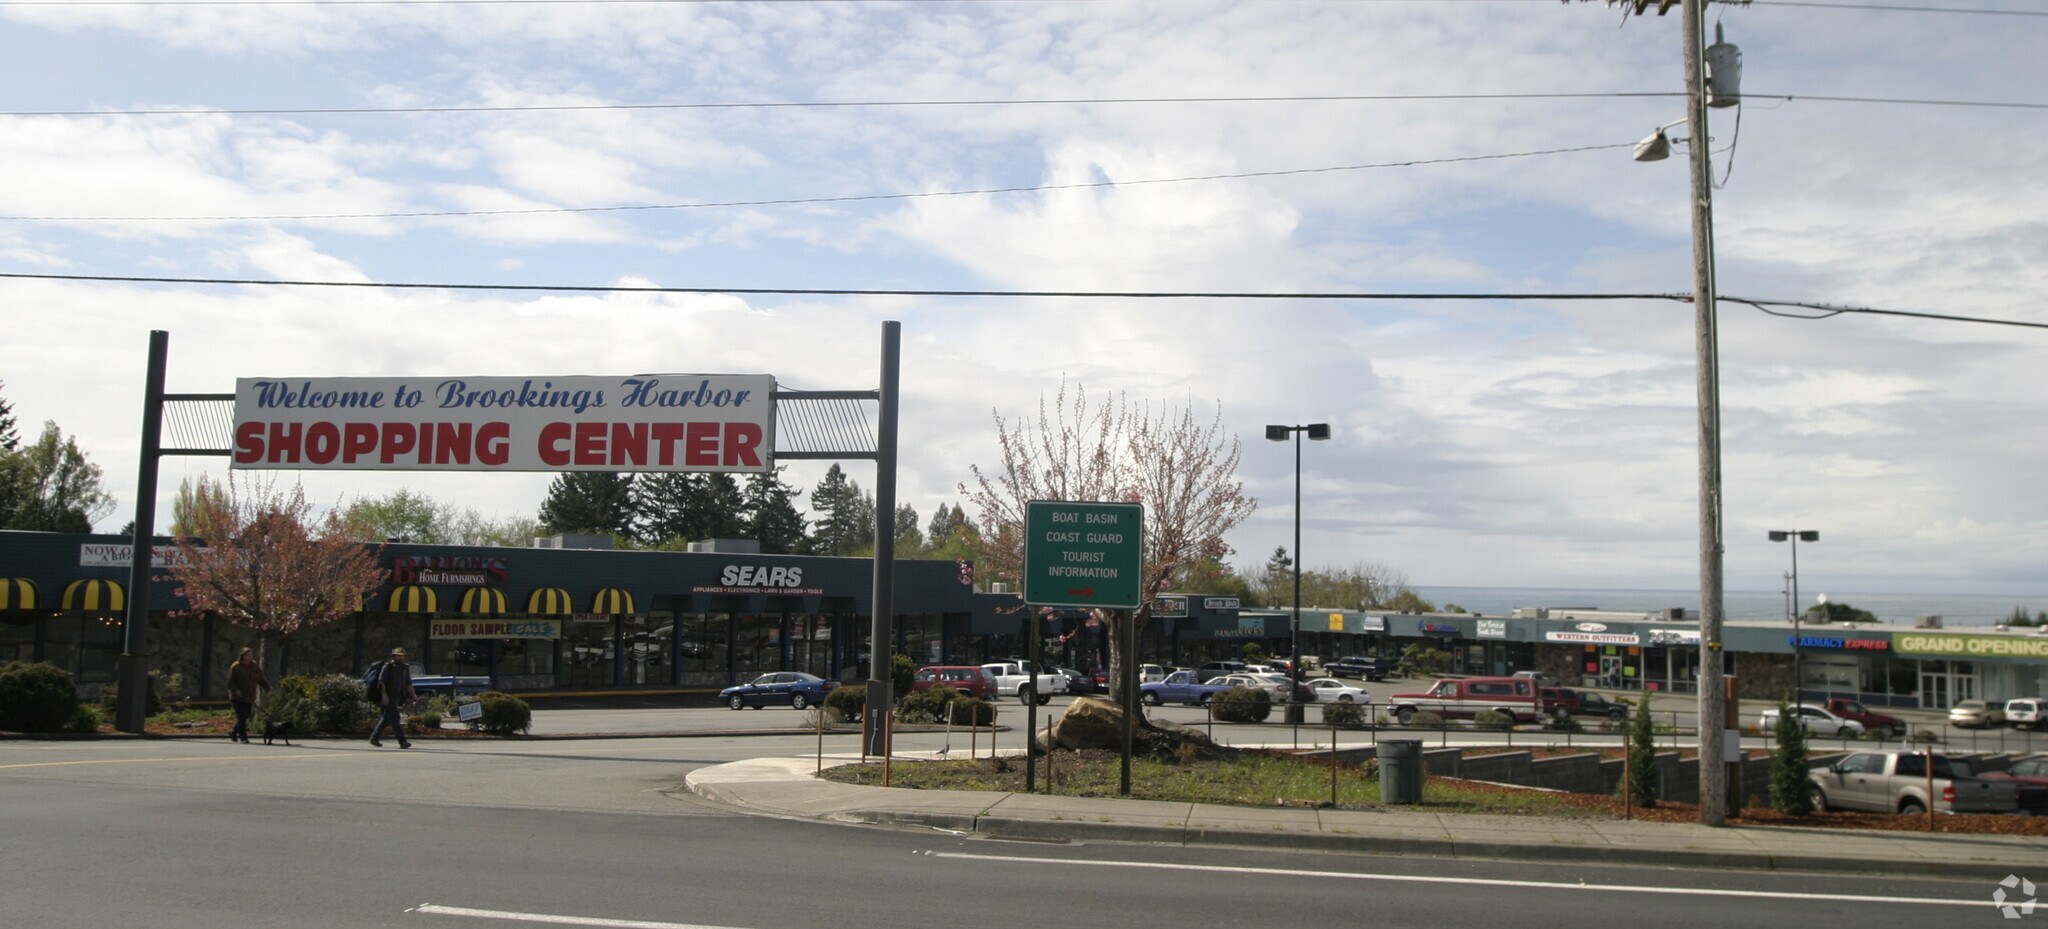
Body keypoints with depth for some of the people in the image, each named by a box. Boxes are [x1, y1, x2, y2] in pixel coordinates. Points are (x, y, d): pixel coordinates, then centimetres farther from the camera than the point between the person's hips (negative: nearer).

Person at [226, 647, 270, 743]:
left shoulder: (255, 666, 10)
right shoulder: (235, 667, -7)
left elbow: (261, 679, 11)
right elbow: (230, 682, -10)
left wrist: (268, 687, -5)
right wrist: (235, 690, -26)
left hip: (250, 697, 6)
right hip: (238, 697, -6)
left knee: (245, 717, 9)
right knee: (241, 717, -10)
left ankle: (233, 732, 30)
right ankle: (243, 737, -5)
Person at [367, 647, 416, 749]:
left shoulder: (405, 668, 12)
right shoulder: (388, 666, -6)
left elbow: (408, 684, 12)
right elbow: (381, 681, -11)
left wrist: (414, 696, 2)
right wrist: (384, 695, -21)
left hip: (397, 697, 7)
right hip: (388, 697, -7)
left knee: (386, 718, 12)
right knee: (394, 718, -10)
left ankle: (374, 738, 23)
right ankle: (402, 741, -14)